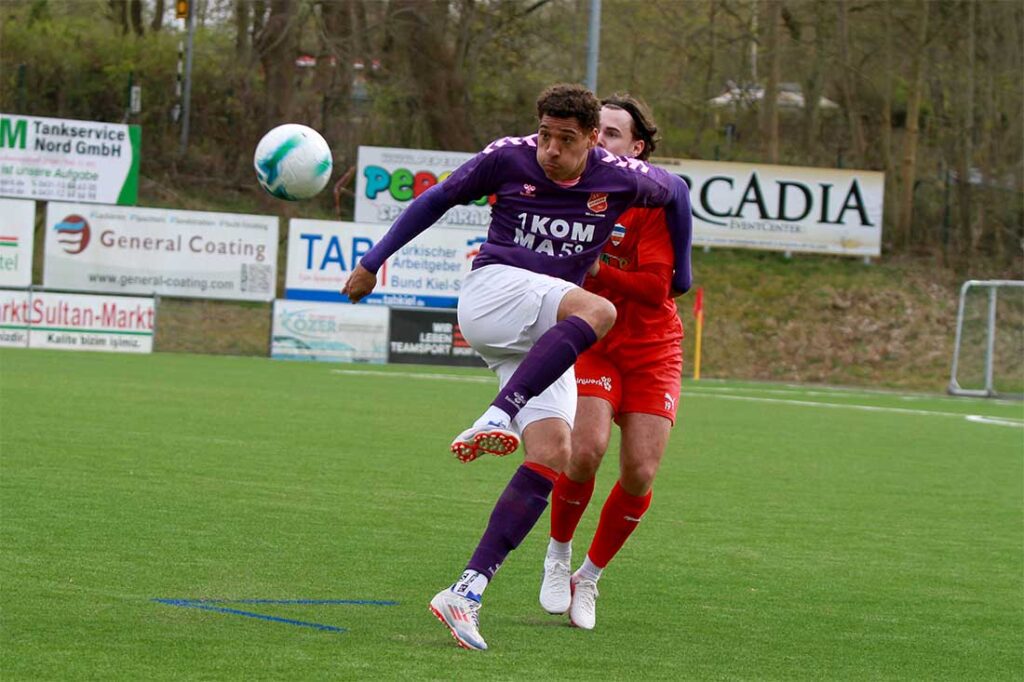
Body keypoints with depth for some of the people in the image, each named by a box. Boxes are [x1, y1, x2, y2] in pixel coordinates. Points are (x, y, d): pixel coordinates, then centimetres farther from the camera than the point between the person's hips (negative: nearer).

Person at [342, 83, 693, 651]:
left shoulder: (621, 178, 1)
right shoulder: (506, 158, -4)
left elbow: (676, 192, 22)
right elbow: (436, 200, 10)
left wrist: (681, 272, 32)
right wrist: (372, 262, 13)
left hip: (545, 336, 4)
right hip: (493, 289, -4)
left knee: (553, 455, -15)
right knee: (598, 311, -34)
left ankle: (468, 590, -16)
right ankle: (495, 419, -44)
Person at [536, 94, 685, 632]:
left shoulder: (654, 201, -11)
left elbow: (656, 286, -19)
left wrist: (593, 269, -24)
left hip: (652, 352, -1)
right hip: (593, 345, 1)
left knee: (639, 474, -9)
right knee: (586, 450, -23)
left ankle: (589, 578, 13)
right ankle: (558, 557, 2)